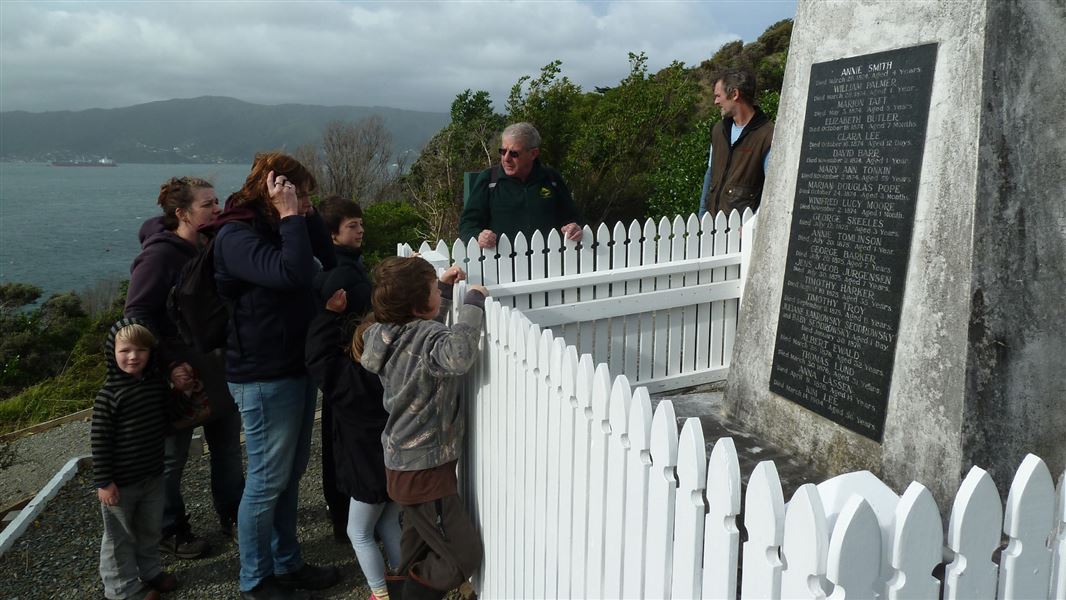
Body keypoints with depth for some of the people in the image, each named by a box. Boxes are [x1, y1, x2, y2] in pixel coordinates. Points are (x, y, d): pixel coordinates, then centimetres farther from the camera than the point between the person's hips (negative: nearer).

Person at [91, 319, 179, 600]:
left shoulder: (157, 382, -1)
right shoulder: (109, 393, -19)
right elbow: (99, 440, -17)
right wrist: (103, 481, -16)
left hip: (153, 475, 6)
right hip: (120, 481, -5)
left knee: (150, 530, 21)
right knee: (120, 536, 10)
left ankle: (149, 572, 41)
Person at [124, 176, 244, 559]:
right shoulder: (161, 253, -17)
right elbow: (136, 313, -18)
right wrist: (170, 364, -21)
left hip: (221, 367, 7)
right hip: (183, 373, -7)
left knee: (228, 447, 17)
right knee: (172, 456, 9)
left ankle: (233, 514, 35)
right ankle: (170, 532, 26)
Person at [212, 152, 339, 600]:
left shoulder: (273, 227, 12)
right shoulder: (236, 236, -17)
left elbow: (329, 262, 12)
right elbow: (293, 273, -33)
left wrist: (306, 216, 2)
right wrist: (291, 217, -22)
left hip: (297, 366, 9)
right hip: (264, 377, -9)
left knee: (290, 475, 17)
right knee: (267, 481, 2)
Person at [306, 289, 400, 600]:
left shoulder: (349, 380, -23)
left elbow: (319, 356, -17)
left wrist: (331, 314, -14)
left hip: (372, 473, -6)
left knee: (359, 533, 12)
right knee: (389, 524, 25)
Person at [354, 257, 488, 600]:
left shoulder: (393, 332, 2)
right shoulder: (424, 338, -24)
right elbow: (458, 355, -47)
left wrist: (445, 290, 19)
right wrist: (474, 301, -35)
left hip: (406, 462, 10)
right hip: (424, 471, -9)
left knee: (420, 553, 25)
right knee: (464, 555, 2)